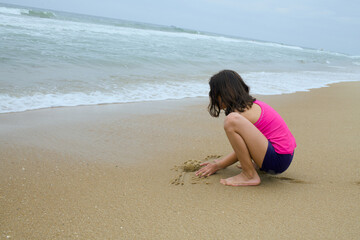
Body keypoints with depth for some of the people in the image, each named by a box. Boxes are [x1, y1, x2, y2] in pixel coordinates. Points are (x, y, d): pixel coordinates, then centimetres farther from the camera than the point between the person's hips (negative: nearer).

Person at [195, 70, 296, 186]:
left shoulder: (242, 111, -15)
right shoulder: (251, 104, 14)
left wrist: (217, 166, 7)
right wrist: (220, 161, 26)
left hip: (277, 160, -11)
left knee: (231, 120, -26)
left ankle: (250, 176, -15)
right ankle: (257, 165, 16)